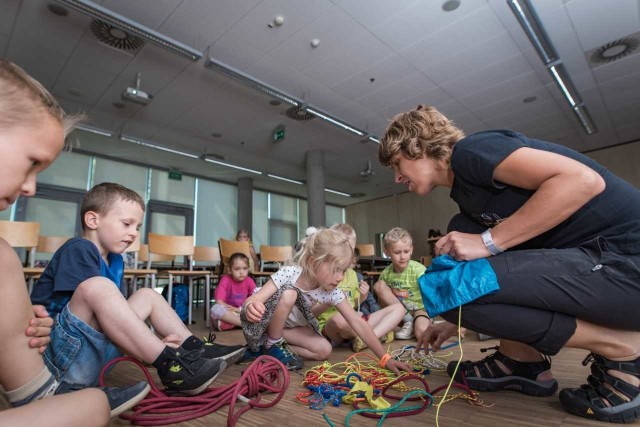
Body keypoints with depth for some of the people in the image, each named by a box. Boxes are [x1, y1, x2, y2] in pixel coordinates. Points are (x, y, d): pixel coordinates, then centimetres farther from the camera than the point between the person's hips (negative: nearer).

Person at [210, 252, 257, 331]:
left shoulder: (249, 281, -4)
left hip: (243, 313, 2)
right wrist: (236, 309, -18)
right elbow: (219, 302, -17)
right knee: (215, 309, -35)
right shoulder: (225, 279, -9)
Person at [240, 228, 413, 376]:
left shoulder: (332, 292, -20)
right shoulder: (288, 273, -32)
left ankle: (266, 345, -3)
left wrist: (385, 358, -21)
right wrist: (251, 307, -61)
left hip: (288, 327, 5)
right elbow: (253, 300, -36)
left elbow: (358, 323, -19)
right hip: (261, 324, -5)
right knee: (289, 294, -33)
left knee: (324, 350, -14)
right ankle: (273, 344, -10)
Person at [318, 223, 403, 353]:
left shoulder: (352, 274, 10)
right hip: (329, 327, -7)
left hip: (354, 322, 7)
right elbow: (310, 313, -10)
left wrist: (362, 296, -2)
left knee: (398, 307, 0)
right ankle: (379, 334, -12)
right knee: (339, 318, -43)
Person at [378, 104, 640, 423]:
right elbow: (483, 277, 22)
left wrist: (487, 241, -21)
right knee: (461, 230, 11)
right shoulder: (464, 191, 16)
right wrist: (456, 320, 23)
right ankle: (522, 360, 10)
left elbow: (584, 180, -22)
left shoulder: (470, 150, -11)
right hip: (589, 256, 9)